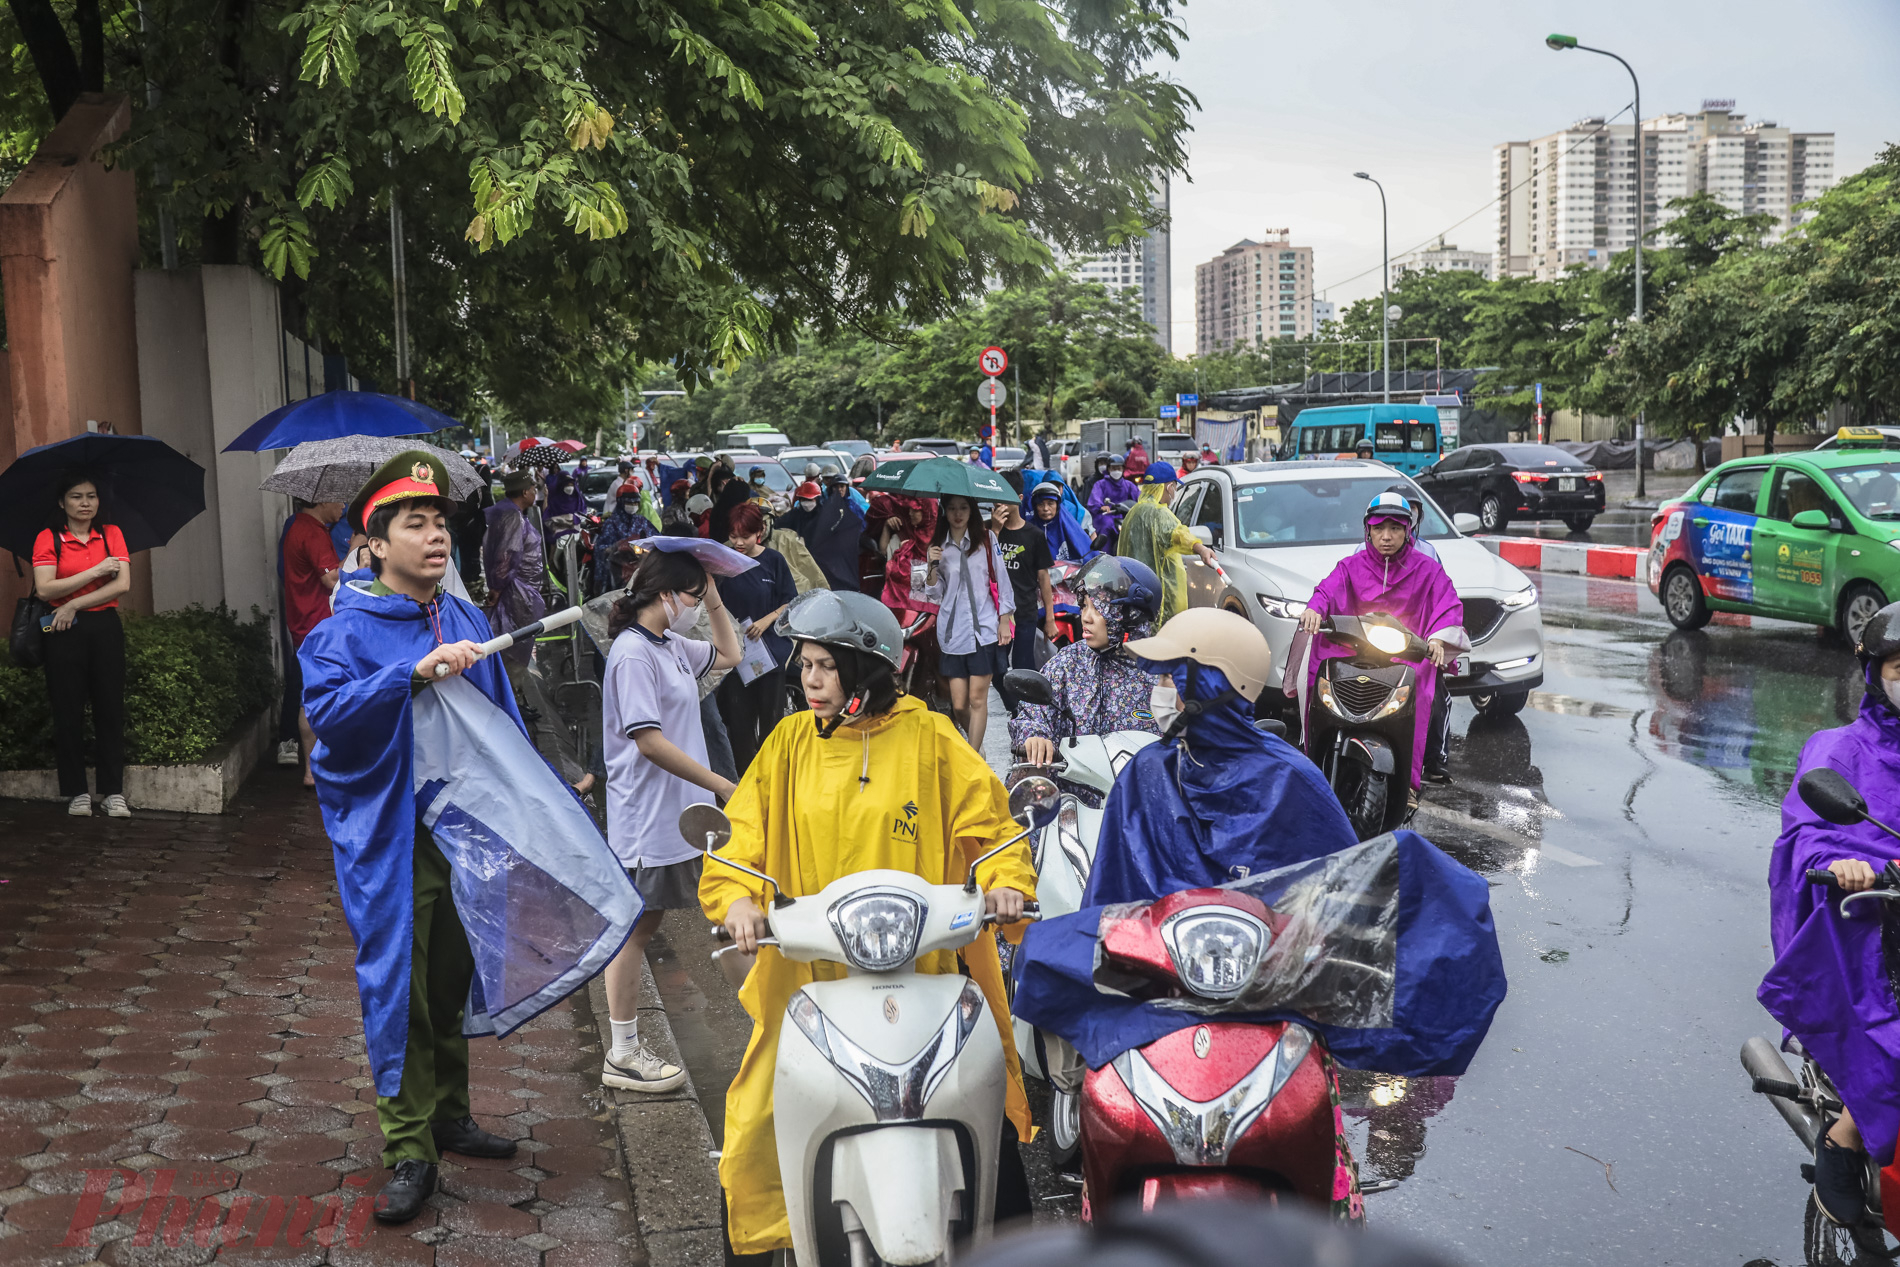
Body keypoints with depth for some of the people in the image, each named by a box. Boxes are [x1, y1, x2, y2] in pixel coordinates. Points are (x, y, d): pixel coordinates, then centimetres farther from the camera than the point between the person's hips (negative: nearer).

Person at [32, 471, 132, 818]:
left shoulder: (112, 534, 7)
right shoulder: (47, 538, 1)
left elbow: (122, 585, -5)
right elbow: (45, 589, -11)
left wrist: (75, 605, -11)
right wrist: (95, 572, -13)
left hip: (105, 627, 1)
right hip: (65, 633, -1)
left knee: (111, 708, 1)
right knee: (68, 712, 1)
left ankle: (114, 792, 5)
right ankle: (77, 792, 9)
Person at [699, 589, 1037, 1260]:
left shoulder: (927, 737, 0)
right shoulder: (789, 743, 7)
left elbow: (985, 816, 2)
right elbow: (743, 831, 4)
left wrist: (1005, 881, -15)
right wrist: (737, 898, -14)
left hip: (926, 964, -2)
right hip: (809, 970, 2)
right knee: (758, 1121, 0)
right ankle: (751, 1244, 24)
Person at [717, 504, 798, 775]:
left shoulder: (774, 560, -3)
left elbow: (790, 602, 1)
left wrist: (767, 620, -14)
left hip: (771, 647, -1)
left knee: (771, 714, 7)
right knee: (739, 714, 2)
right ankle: (743, 771, 14)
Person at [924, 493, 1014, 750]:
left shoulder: (986, 540, 5)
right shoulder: (938, 546, 10)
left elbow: (1000, 580, 6)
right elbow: (935, 595, 9)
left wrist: (1004, 620, 0)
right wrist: (933, 568, -8)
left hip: (983, 629, -2)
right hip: (952, 631, 2)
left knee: (977, 699, -6)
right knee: (958, 704, 1)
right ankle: (977, 745, 26)